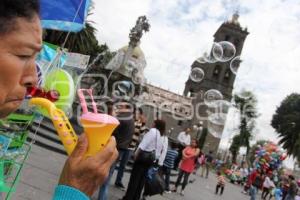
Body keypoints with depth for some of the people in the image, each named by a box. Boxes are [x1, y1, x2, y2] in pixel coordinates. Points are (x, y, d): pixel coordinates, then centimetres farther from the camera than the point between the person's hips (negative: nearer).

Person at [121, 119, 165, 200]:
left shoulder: (153, 131, -5)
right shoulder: (161, 138, 18)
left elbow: (144, 142, -16)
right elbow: (159, 152, 13)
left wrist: (137, 152, -17)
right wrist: (154, 159, 14)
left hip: (144, 155, -8)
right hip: (151, 158, 8)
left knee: (134, 177, -4)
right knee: (142, 179, 11)